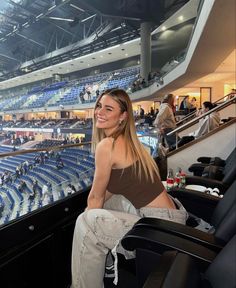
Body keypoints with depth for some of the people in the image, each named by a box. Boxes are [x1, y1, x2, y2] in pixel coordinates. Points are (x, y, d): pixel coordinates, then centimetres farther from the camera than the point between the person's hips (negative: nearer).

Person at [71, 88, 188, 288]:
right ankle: (110, 259, 39)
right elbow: (108, 191, 16)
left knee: (85, 224, -2)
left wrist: (88, 220, 11)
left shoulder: (107, 145, -18)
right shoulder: (127, 140, 9)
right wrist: (92, 215, 19)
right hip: (170, 211, 9)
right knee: (108, 200, 23)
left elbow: (95, 197, -6)